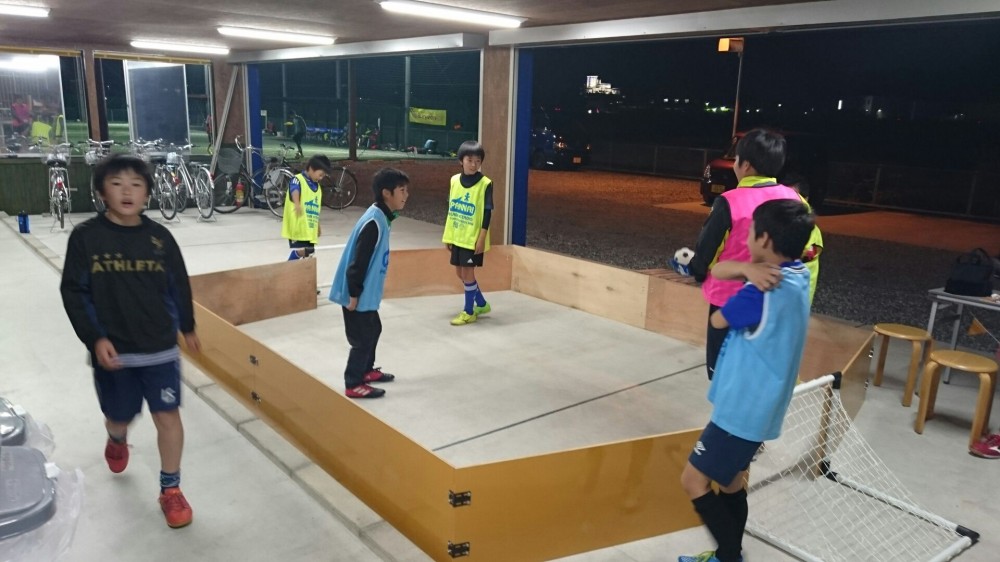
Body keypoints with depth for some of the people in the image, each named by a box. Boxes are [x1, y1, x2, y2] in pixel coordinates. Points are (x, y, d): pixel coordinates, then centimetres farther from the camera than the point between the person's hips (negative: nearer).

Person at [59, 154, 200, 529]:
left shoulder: (159, 237, -3)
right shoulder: (85, 237, -8)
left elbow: (178, 286, 7)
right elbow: (73, 293, -7)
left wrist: (188, 328, 16)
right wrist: (95, 339, -16)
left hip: (160, 348, 1)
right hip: (113, 351, 0)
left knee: (168, 416, 1)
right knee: (120, 416, 17)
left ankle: (170, 490, 17)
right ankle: (117, 441, 56)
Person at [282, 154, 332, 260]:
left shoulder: (317, 186, 13)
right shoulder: (297, 180, -12)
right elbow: (295, 192, -35)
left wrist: (317, 225, 29)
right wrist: (297, 204, -56)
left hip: (310, 227, 8)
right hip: (297, 226, -8)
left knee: (308, 252, 10)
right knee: (300, 251, -14)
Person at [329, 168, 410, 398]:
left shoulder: (382, 217, 6)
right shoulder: (373, 222, -25)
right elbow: (358, 262, -24)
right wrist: (354, 294, -19)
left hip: (366, 291, 10)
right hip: (358, 293, -10)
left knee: (373, 330, 21)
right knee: (363, 337, 1)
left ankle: (367, 370, 38)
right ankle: (353, 384, 13)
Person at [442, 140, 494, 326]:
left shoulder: (485, 184, -11)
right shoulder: (454, 180, 4)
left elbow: (487, 212, -10)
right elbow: (451, 209, 11)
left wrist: (482, 238, -14)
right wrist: (448, 235, 10)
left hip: (473, 237, -6)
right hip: (457, 236, 6)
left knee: (467, 272, -2)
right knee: (460, 272, 12)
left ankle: (469, 312, 14)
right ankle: (482, 304, 31)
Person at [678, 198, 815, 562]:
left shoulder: (763, 292, -26)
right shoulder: (796, 275, 2)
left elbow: (718, 320, -8)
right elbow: (718, 270, 6)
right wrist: (745, 268, -16)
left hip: (741, 410, -9)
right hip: (758, 407, 9)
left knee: (693, 480, 0)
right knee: (731, 481, 20)